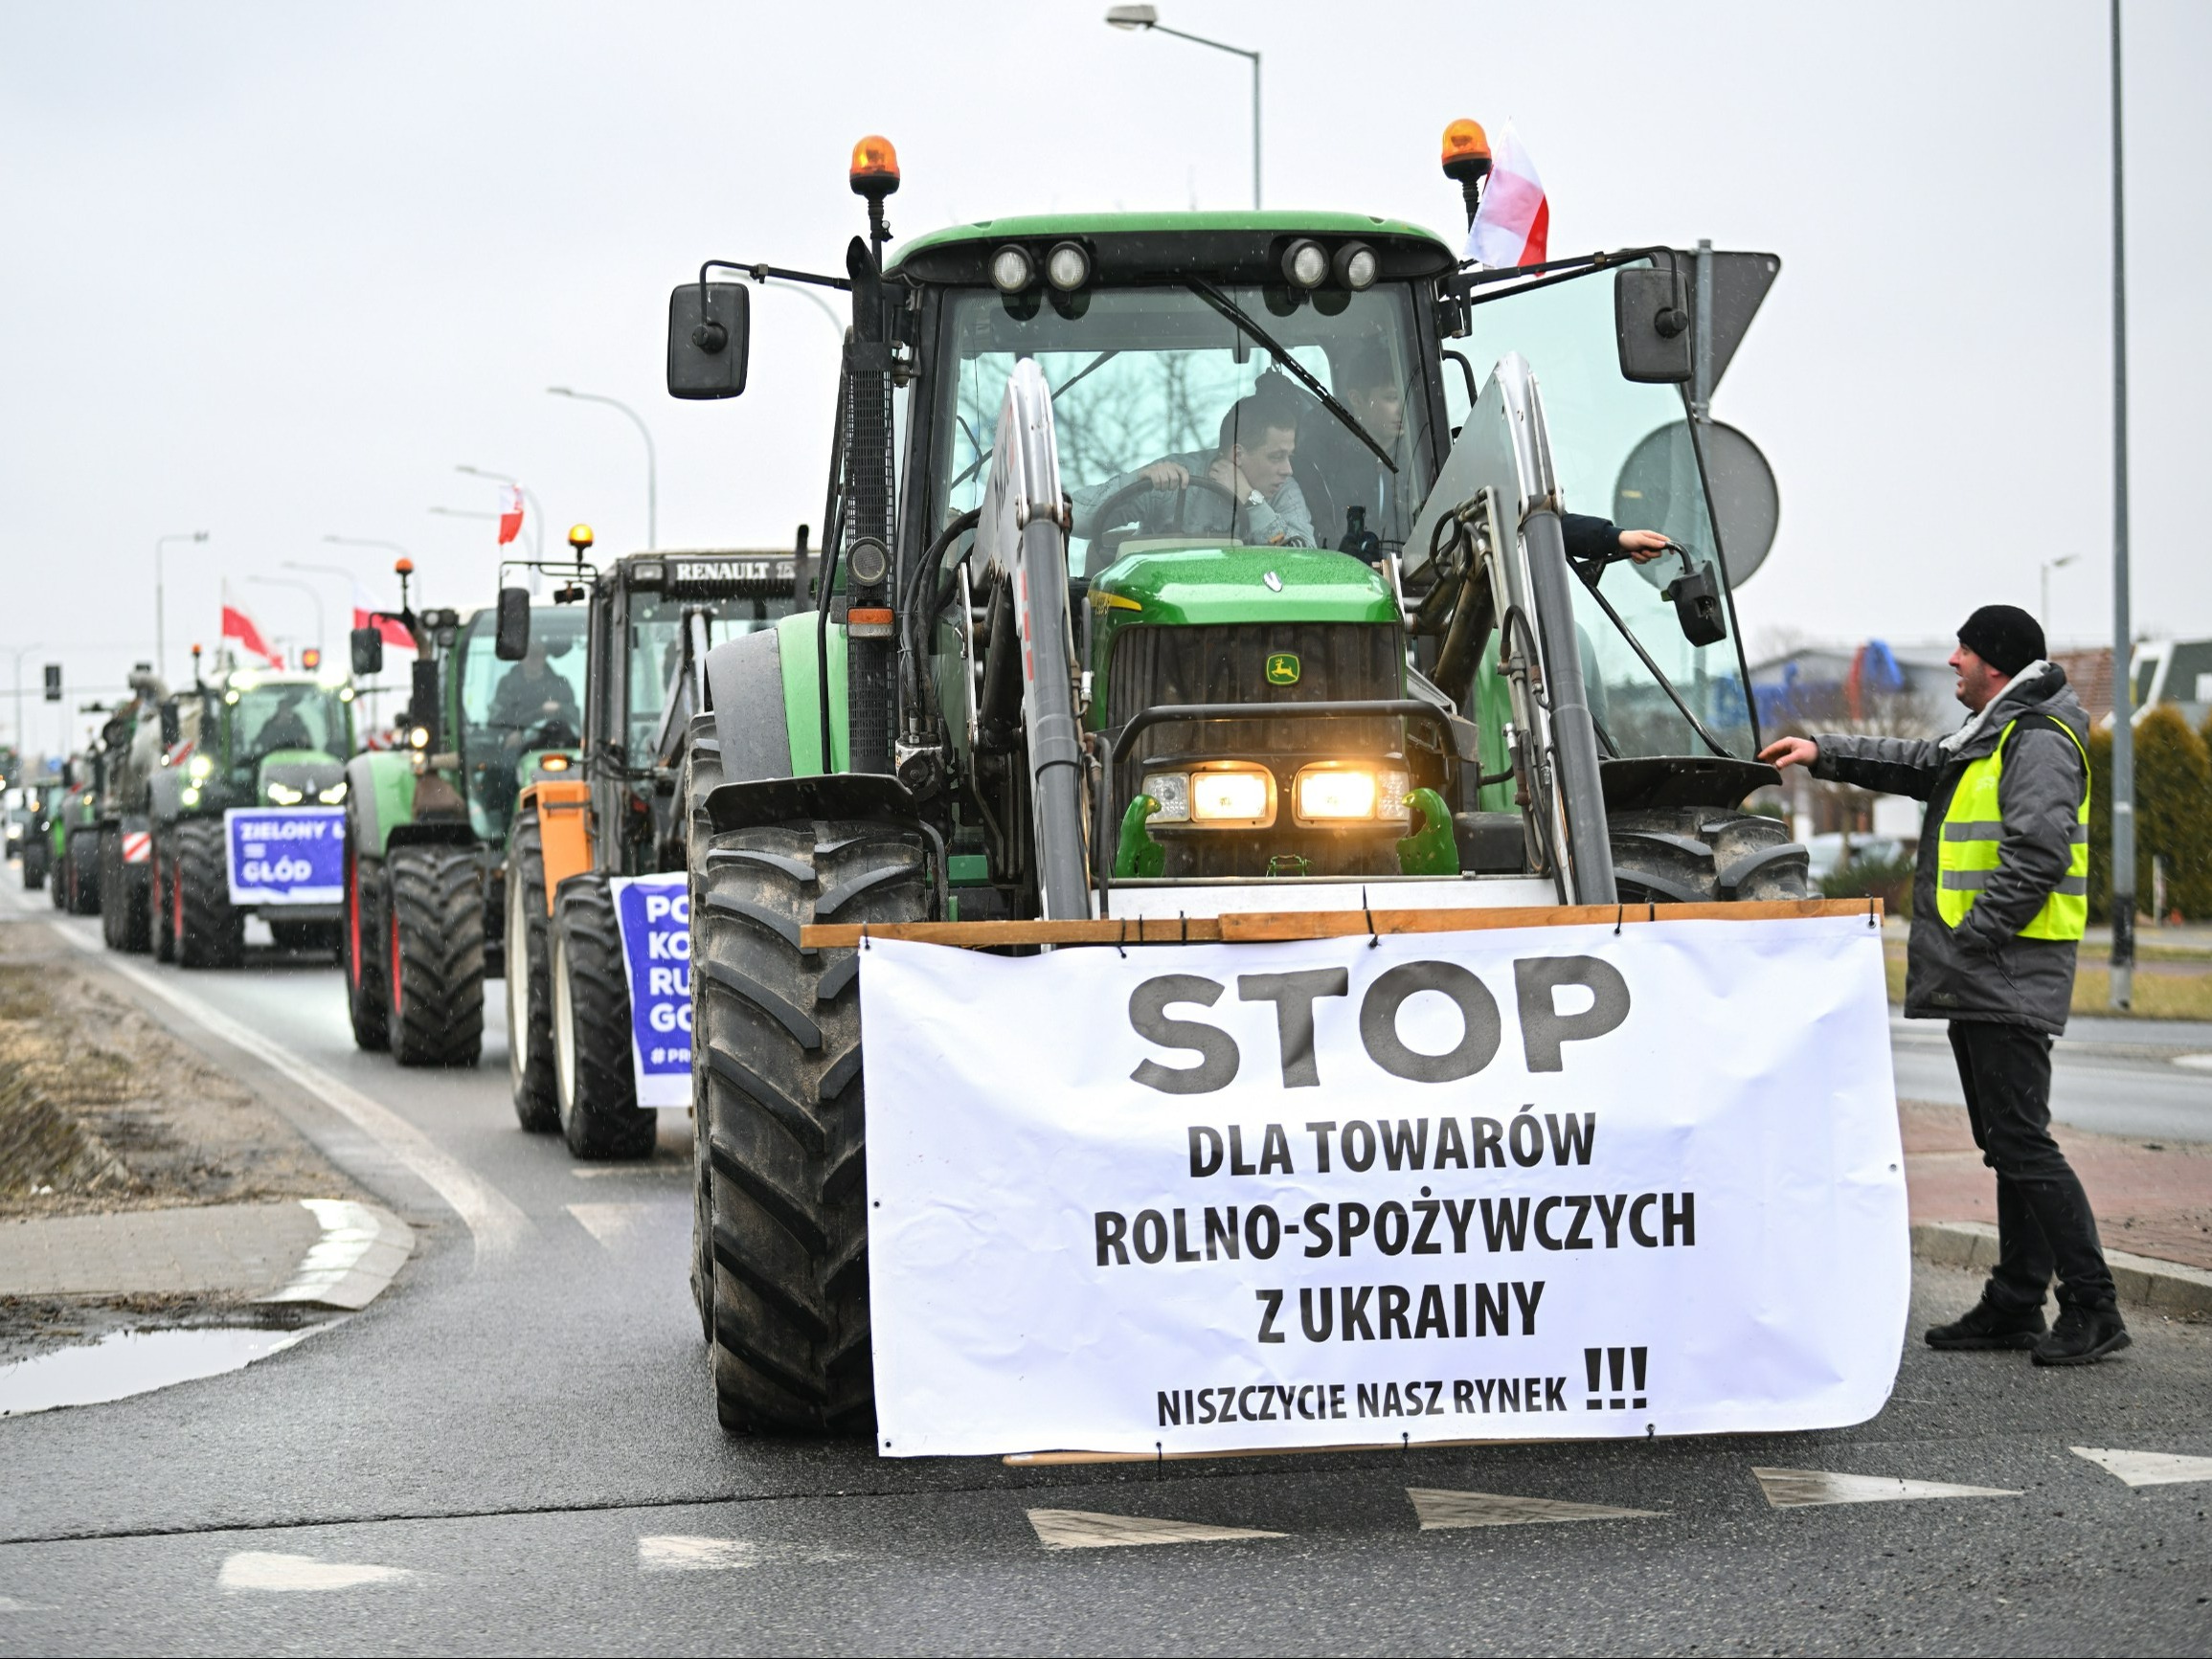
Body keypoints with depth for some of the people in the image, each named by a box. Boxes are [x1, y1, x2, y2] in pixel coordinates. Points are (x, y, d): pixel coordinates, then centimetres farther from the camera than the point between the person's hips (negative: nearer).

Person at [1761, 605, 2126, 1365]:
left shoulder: (2040, 743, -13)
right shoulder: (1988, 740, 20)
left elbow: (2038, 852, -23)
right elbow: (1915, 764, 31)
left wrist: (1973, 937, -21)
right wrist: (1824, 752, 23)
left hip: (2010, 980, -11)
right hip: (1979, 987, 11)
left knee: (2024, 1143, -12)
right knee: (2005, 1144, 12)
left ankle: (2093, 1308, -11)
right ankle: (2015, 1304, 17)